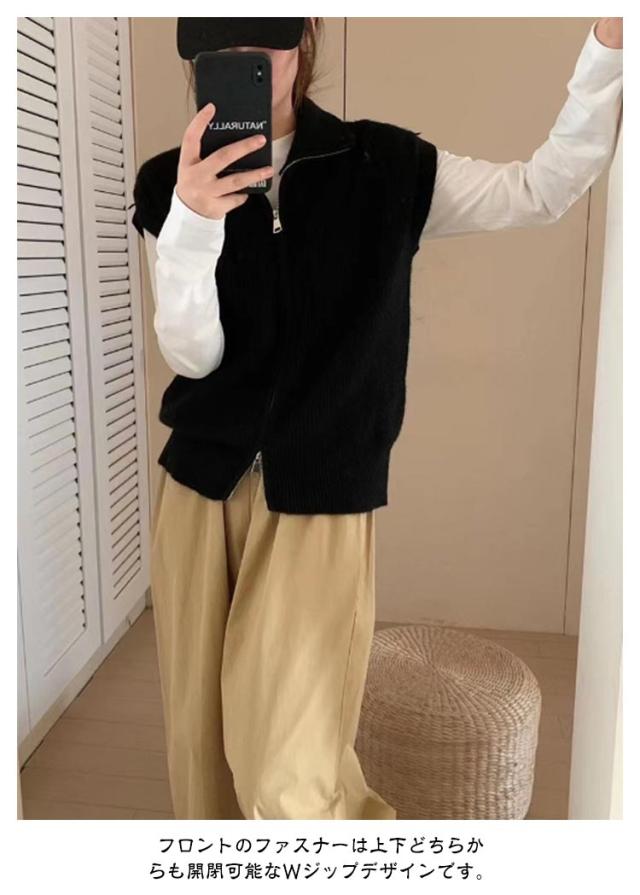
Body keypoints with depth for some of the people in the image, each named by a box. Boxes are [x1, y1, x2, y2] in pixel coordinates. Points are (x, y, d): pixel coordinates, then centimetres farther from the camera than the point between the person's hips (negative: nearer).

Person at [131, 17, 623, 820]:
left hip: (319, 500, -2)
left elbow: (544, 187, 1)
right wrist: (193, 223, -25)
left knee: (289, 778, -7)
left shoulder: (382, 167, -1)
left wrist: (608, 42, -9)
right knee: (200, 733, 15)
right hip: (201, 488, 3)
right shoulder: (169, 184, 0)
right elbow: (192, 355, -9)